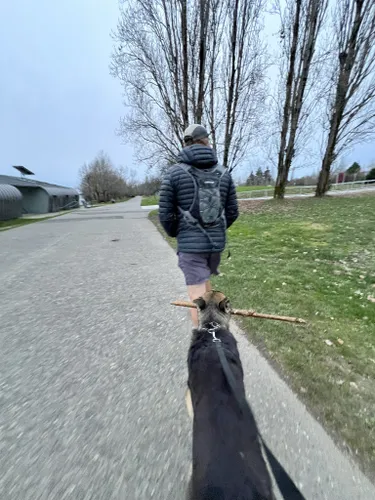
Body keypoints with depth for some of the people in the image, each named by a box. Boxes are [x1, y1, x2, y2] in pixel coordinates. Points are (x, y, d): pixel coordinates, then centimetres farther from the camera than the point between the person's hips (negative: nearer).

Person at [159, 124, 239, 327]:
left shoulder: (174, 172, -5)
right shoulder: (224, 173, 5)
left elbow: (165, 215, -6)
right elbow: (232, 212, 7)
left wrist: (175, 234, 15)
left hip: (190, 244, -5)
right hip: (217, 242, 6)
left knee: (197, 298, 3)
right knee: (204, 281, 28)